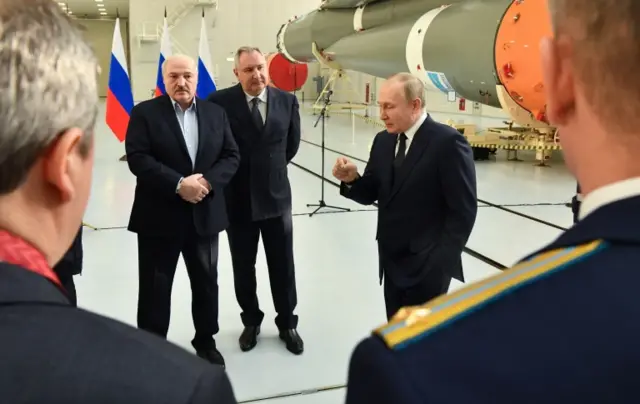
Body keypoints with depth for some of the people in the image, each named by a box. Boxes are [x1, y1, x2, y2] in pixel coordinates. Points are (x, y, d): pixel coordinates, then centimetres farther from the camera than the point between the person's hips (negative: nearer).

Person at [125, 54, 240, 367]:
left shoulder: (216, 113, 7)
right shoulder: (145, 113, -4)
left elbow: (231, 156, 3)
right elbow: (138, 159, -14)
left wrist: (207, 182, -15)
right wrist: (178, 184, -23)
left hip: (205, 215, 4)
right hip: (159, 216, -3)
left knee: (206, 282, 15)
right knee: (155, 286, 7)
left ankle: (206, 341, 34)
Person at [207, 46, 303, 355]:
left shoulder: (287, 101, -1)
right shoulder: (220, 102, -11)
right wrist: (233, 173, 2)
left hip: (276, 195, 2)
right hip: (238, 198, -1)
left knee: (283, 266, 11)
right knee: (243, 267, 13)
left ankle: (287, 324, 29)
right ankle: (251, 321, 33)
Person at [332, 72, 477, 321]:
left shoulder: (448, 142, -16)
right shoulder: (383, 141, 7)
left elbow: (463, 210, -15)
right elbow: (371, 195, 9)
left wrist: (441, 261, -15)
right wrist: (352, 179, -13)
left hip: (427, 266, -6)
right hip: (392, 261, 7)